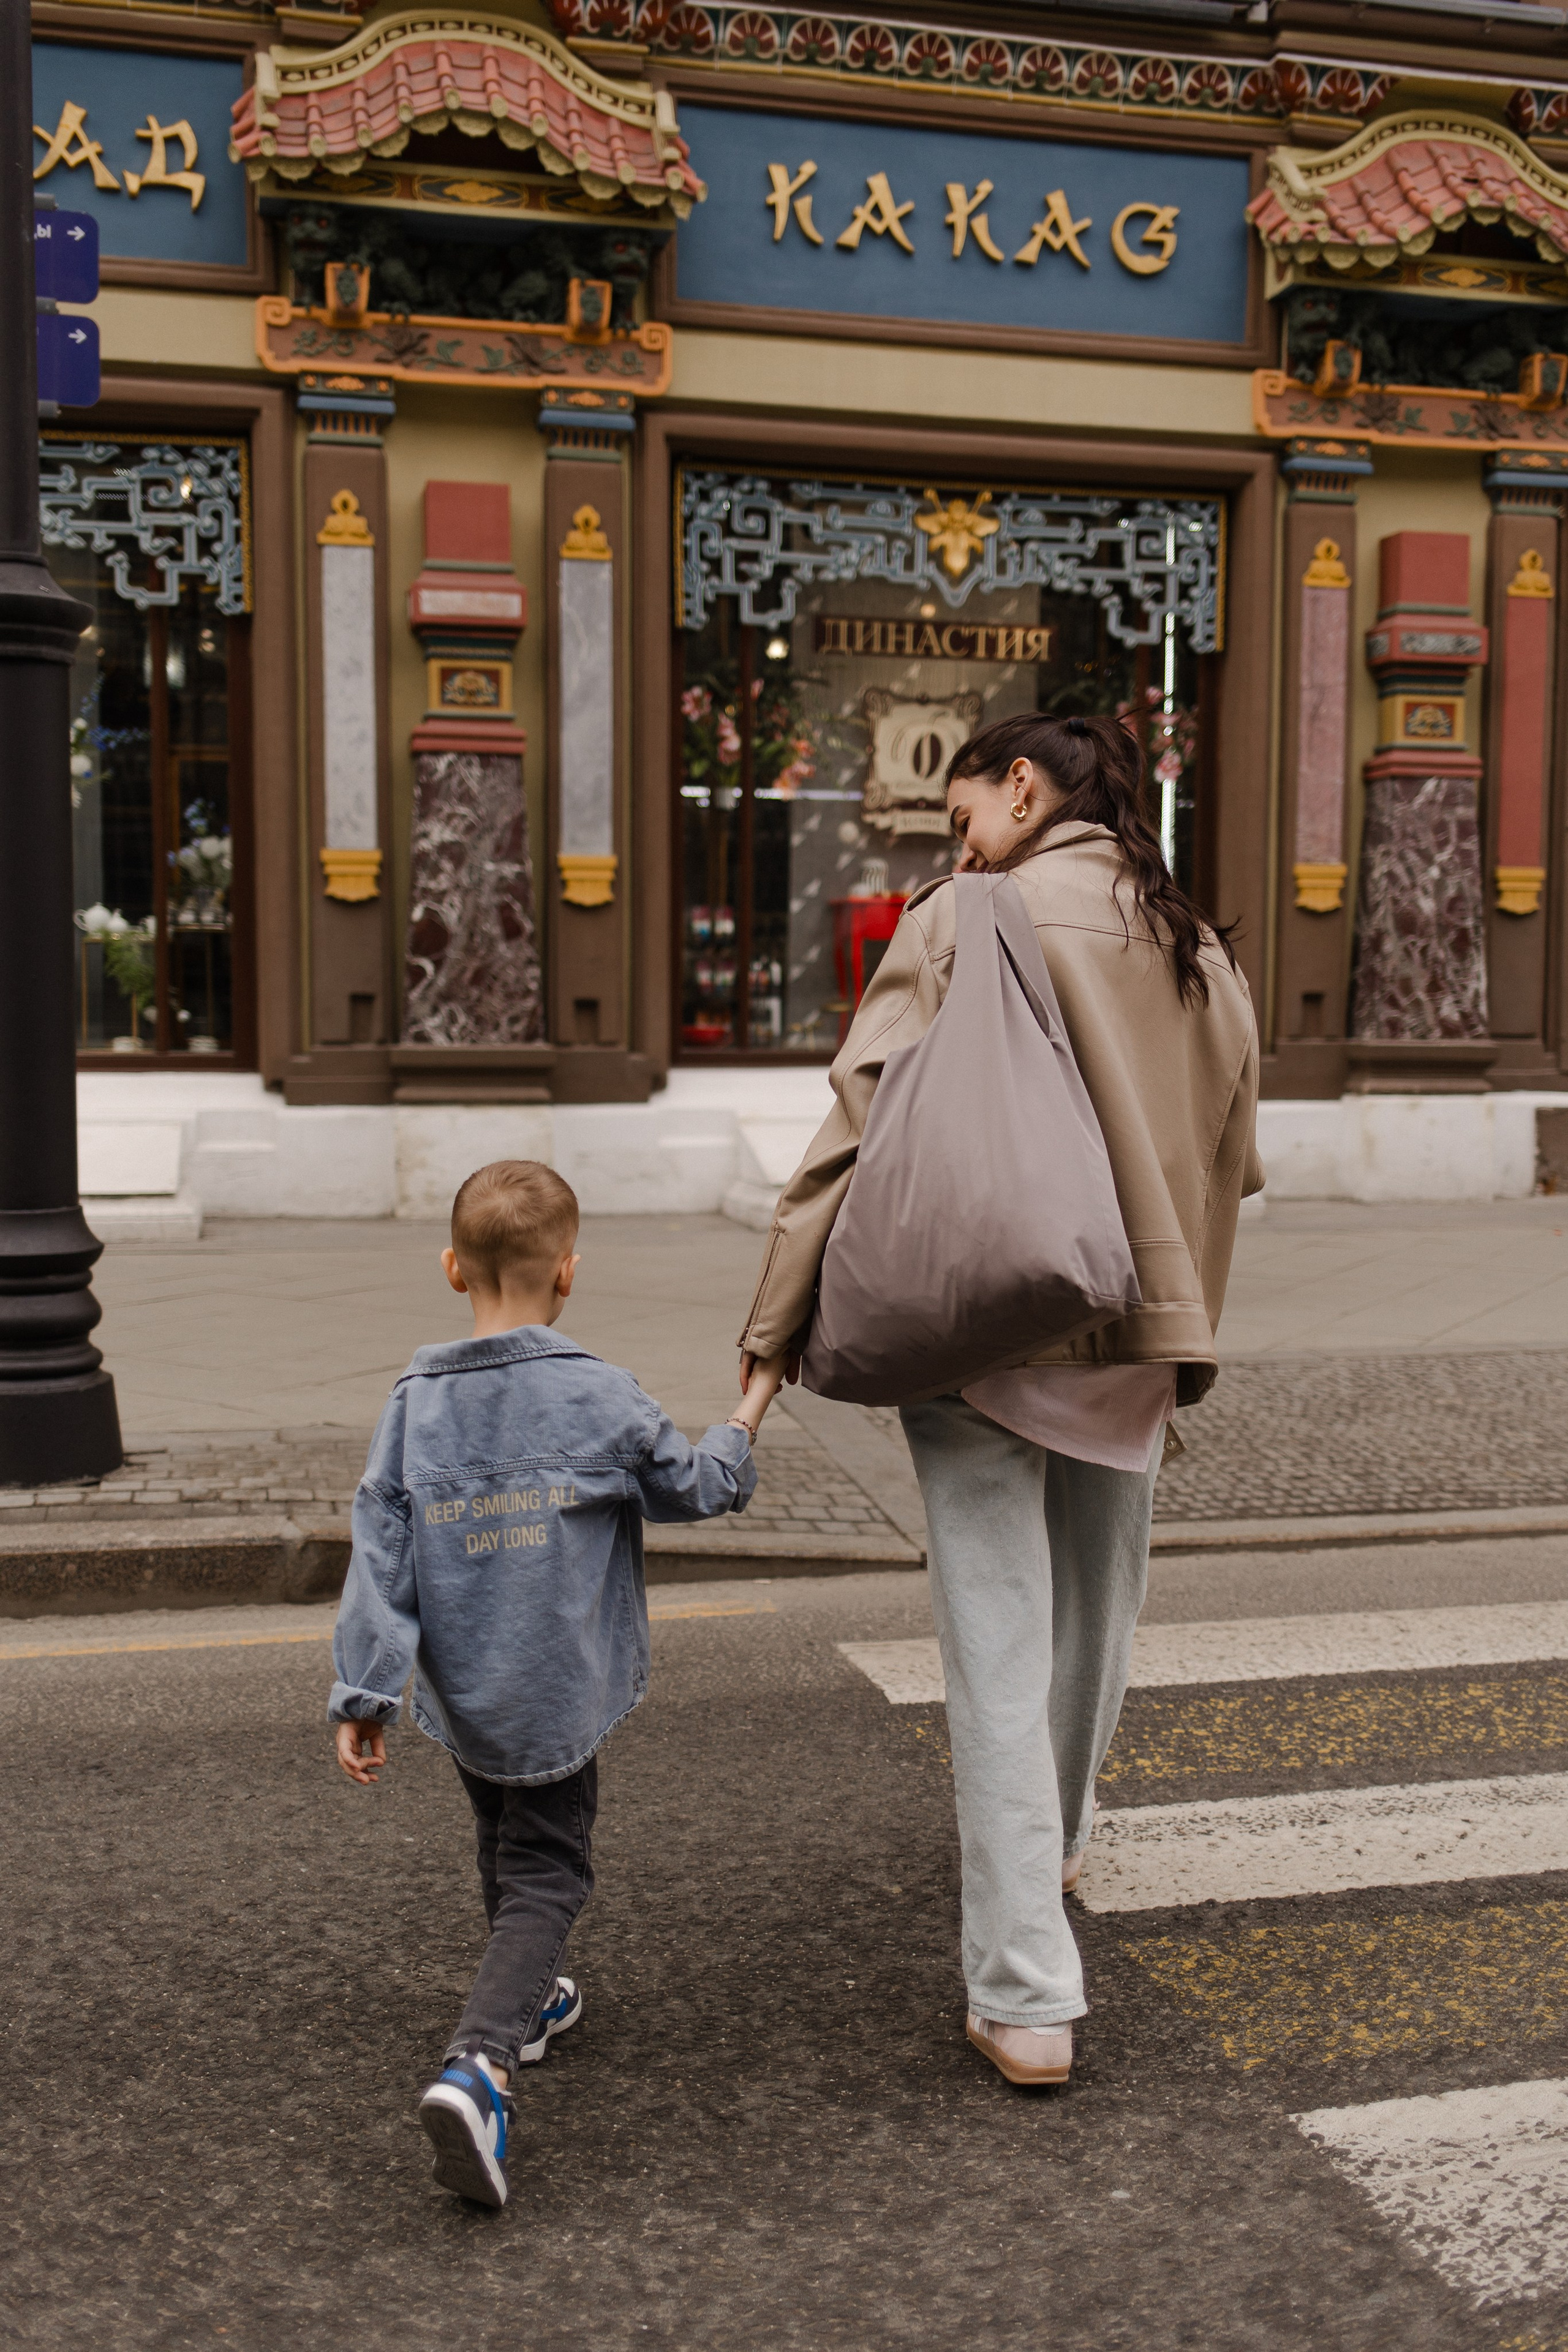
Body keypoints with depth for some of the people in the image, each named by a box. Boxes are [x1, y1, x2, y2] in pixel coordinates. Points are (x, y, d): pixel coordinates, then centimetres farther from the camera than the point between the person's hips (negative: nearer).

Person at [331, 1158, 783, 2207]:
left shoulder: (415, 1404, -5)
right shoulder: (599, 1398, -15)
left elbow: (381, 1558, -6)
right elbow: (699, 1488, 0)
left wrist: (365, 1695, -3)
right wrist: (753, 1408, 17)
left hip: (459, 1695, 4)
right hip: (557, 1700, -4)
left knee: (505, 1844, 26)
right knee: (546, 1873, 4)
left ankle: (525, 2001, 45)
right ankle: (479, 2063, -15)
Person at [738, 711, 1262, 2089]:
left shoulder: (967, 922, -8)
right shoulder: (1201, 951, 9)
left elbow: (862, 1126, -13)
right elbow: (1227, 1167, 15)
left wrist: (777, 1326, -9)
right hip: (1129, 1351, 6)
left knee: (1000, 1652, -1)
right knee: (1096, 1622, 23)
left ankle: (1027, 2001, 1)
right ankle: (1055, 1848, 47)